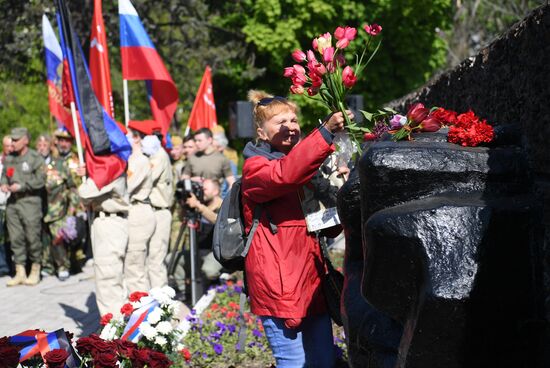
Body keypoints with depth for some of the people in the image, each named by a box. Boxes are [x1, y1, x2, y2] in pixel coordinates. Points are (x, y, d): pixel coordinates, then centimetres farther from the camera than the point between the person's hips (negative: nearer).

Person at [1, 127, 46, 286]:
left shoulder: (35, 158, -5)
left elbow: (40, 180, -10)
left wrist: (21, 186, -15)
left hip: (30, 202, -6)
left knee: (32, 237, -2)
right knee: (15, 238, 4)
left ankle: (35, 271, 11)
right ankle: (20, 272, 10)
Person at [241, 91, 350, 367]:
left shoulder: (302, 163, 20)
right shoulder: (255, 167, -5)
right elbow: (283, 175, -31)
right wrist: (326, 131, -37)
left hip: (311, 277, 8)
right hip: (279, 282, -8)